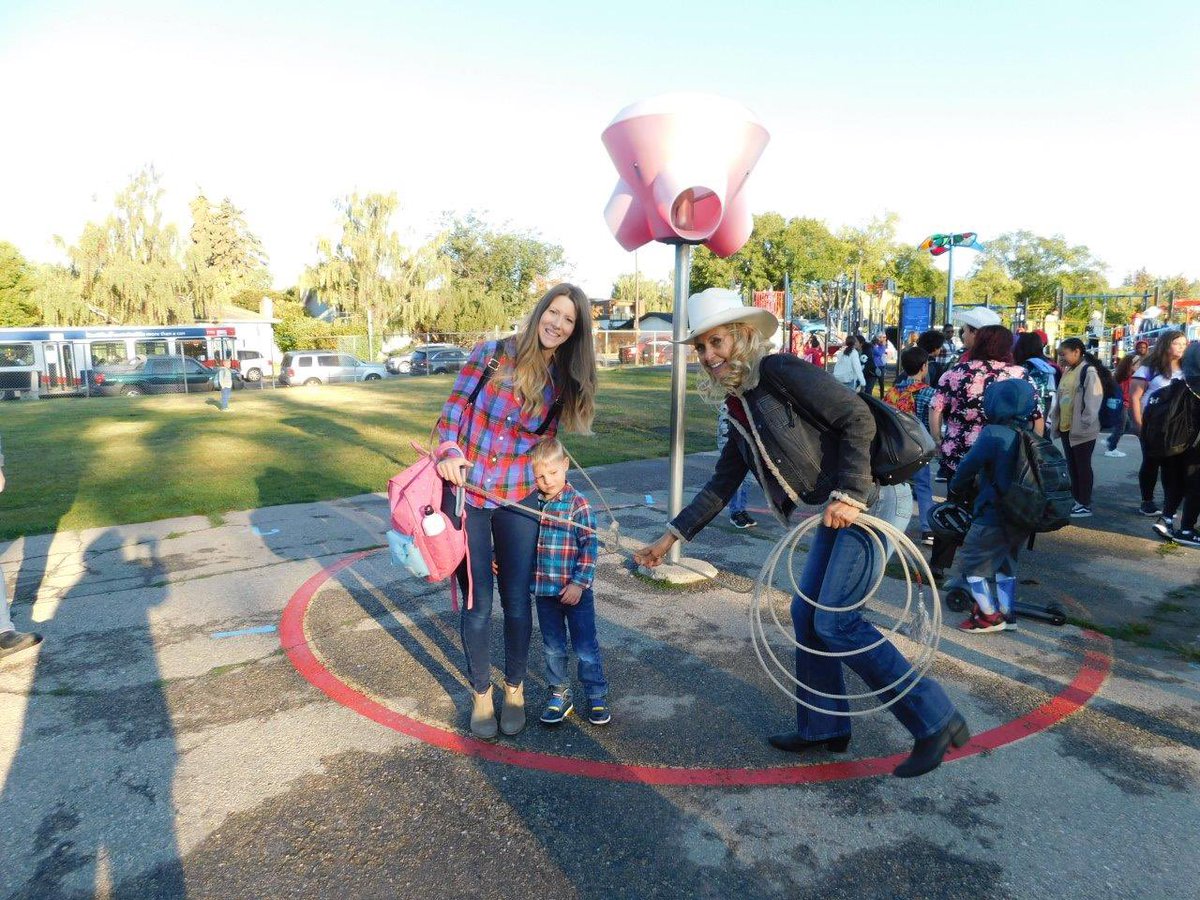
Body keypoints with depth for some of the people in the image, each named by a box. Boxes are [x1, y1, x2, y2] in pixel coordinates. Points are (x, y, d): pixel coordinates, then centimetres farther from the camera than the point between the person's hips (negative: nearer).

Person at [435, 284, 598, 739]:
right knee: (477, 604, 5)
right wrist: (450, 452, -16)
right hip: (466, 493, -2)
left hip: (519, 500, 2)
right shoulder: (491, 353, -4)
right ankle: (481, 694, 28)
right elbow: (454, 409, -2)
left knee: (517, 601, 8)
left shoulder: (563, 382, 4)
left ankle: (515, 688, 32)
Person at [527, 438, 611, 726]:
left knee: (586, 647, 8)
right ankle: (559, 695, 33)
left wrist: (580, 583, -16)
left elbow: (590, 546, -12)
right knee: (553, 648, 16)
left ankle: (597, 697, 24)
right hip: (544, 591, 4)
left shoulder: (578, 503, -12)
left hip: (575, 591, -3)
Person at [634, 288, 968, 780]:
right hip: (838, 510, 9)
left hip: (873, 498, -9)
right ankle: (823, 727, 26)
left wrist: (849, 495, -24)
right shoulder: (741, 408, 13)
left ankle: (936, 721, 5)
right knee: (807, 613, 10)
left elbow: (858, 419, -18)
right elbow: (722, 485, 17)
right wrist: (671, 536, 16)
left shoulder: (779, 370, -13)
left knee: (835, 620, -10)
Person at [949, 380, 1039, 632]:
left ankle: (989, 616, 11)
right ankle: (1007, 613, 30)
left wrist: (956, 488, 5)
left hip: (995, 516, -8)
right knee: (1006, 561, 24)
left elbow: (968, 466, -15)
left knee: (971, 561, 7)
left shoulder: (993, 434, -18)